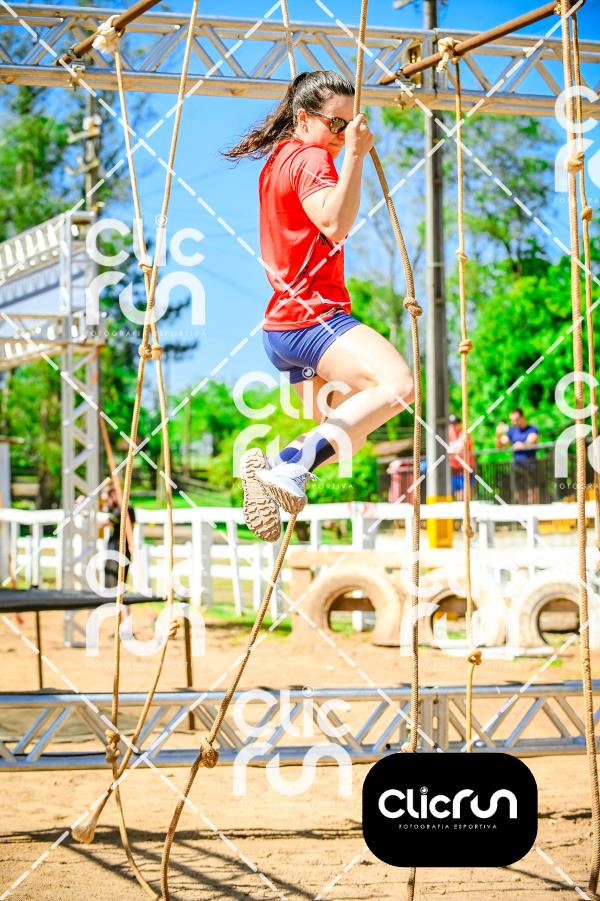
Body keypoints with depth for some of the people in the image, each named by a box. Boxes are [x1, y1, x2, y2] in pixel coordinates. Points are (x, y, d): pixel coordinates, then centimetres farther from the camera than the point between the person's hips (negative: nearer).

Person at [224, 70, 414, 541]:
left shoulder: (278, 158, 22)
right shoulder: (310, 158, -8)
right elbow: (335, 223, -26)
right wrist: (354, 155, -27)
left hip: (284, 323, 11)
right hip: (313, 316, -11)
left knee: (348, 434, 19)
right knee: (397, 383, -31)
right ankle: (291, 467, -35)